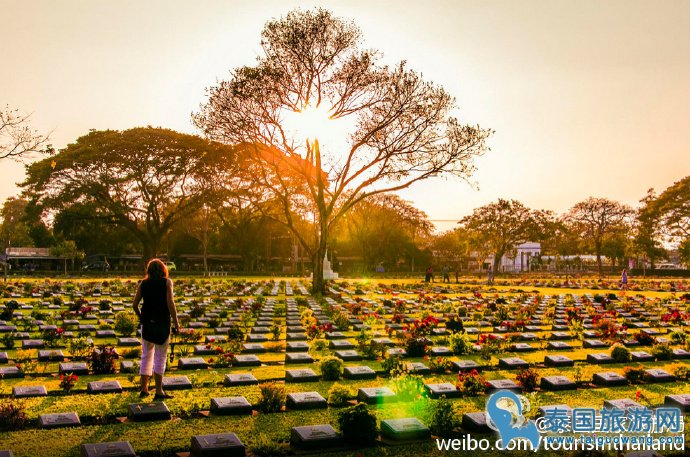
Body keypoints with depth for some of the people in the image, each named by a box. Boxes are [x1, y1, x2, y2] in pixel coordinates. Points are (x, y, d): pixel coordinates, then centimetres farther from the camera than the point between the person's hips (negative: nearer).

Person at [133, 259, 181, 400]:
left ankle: (144, 388, 20)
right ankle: (159, 392, 5)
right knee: (160, 357, 3)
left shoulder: (143, 284, 5)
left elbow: (135, 305, 4)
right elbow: (170, 303, -12)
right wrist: (176, 322, -7)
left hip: (147, 323, 3)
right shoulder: (167, 282, -4)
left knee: (146, 356, 15)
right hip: (163, 322, -3)